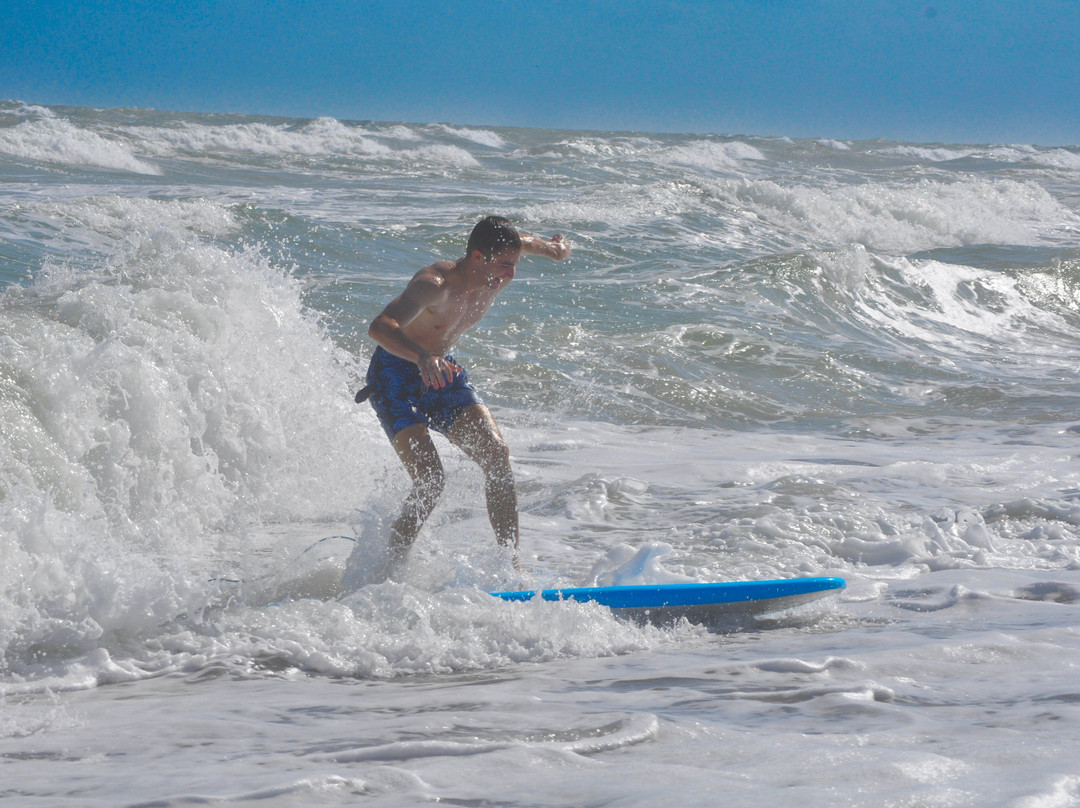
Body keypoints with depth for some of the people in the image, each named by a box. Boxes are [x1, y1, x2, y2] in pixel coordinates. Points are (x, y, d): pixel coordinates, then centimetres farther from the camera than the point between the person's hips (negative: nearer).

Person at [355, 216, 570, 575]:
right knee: (429, 478, -21)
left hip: (441, 372, 7)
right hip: (396, 374, -7)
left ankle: (511, 561, -10)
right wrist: (422, 358, -66)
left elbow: (524, 244, 18)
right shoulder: (435, 284, -32)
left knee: (497, 454, -13)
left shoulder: (498, 274, -8)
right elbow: (380, 327, -48)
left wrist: (553, 246, -4)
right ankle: (390, 565, -3)